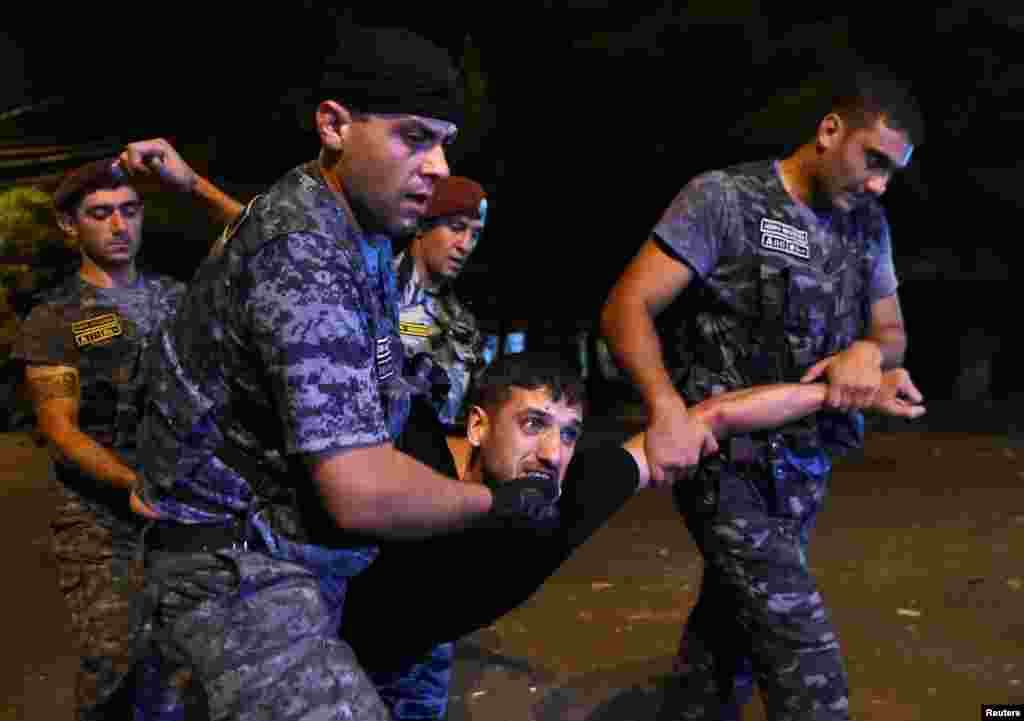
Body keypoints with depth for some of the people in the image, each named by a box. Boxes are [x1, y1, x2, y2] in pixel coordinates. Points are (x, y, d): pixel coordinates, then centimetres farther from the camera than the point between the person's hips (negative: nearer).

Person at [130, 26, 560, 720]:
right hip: (239, 574, -9)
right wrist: (501, 500, -13)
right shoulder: (304, 253, -24)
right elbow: (365, 493, -28)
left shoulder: (360, 233, 6)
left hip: (302, 556, 10)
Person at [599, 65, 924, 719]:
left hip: (804, 467, 7)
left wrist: (869, 350, -10)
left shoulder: (869, 225, 10)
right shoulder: (724, 198, -10)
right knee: (805, 652, -11)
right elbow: (626, 307, -15)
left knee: (733, 621, 18)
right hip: (729, 461, -6)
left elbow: (893, 334, 16)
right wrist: (667, 407, -32)